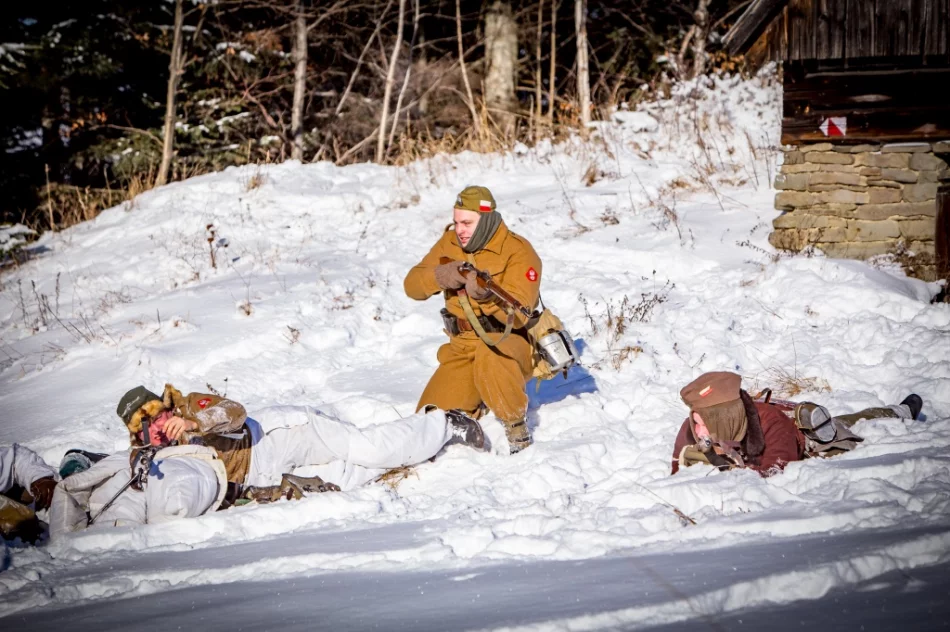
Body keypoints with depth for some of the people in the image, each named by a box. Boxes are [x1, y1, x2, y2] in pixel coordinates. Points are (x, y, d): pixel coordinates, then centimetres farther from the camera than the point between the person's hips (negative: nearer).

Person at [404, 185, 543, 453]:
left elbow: (518, 315, -25)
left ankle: (518, 430, -23)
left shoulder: (518, 252, -15)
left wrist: (487, 296, -44)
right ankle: (475, 402, 23)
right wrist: (441, 276, -23)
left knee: (489, 353, -41)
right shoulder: (450, 244, 2)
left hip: (509, 342, -5)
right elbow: (412, 285, -3)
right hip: (463, 346, 5)